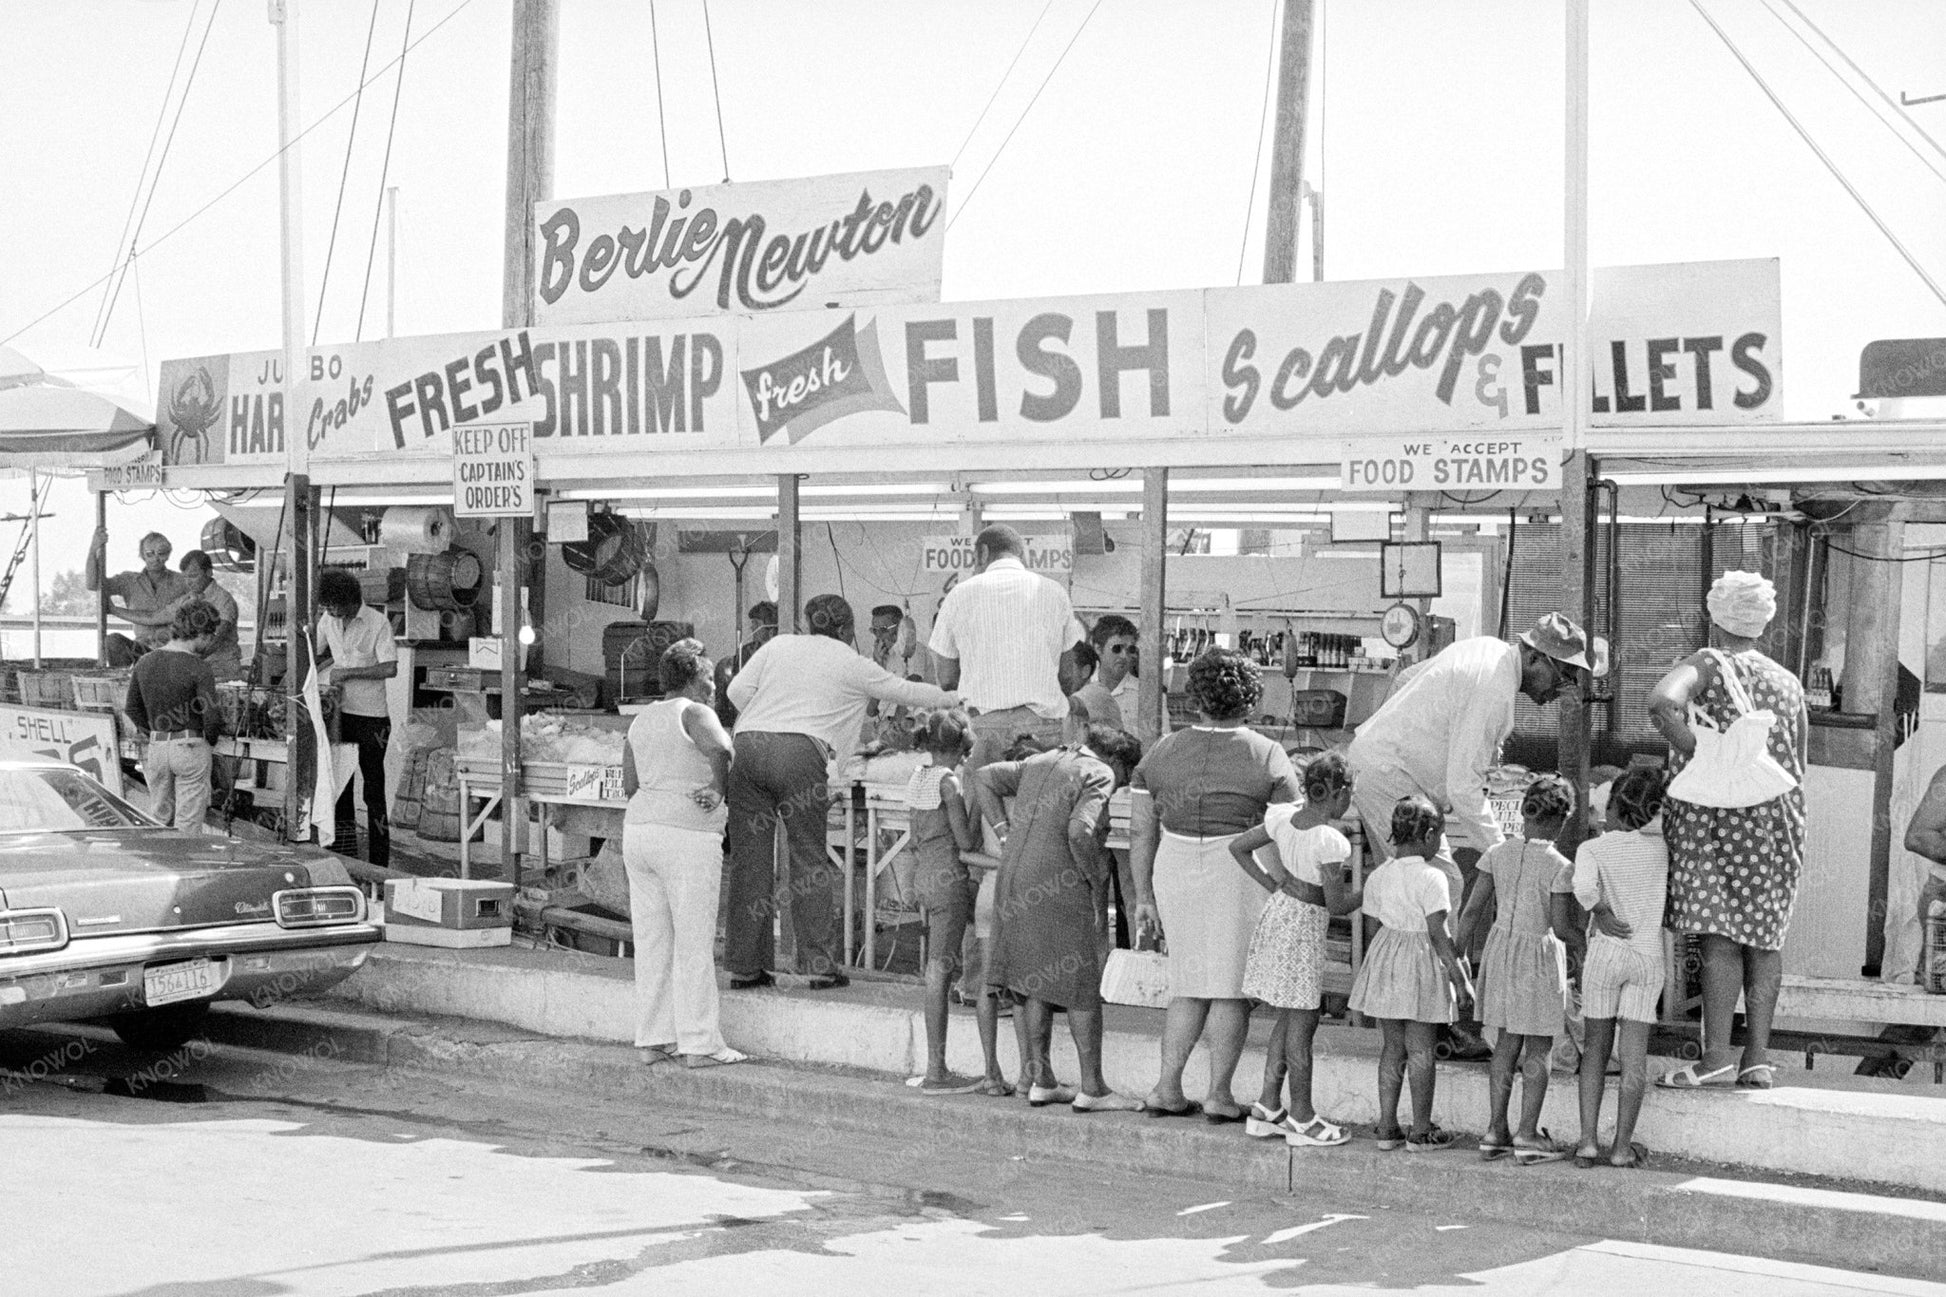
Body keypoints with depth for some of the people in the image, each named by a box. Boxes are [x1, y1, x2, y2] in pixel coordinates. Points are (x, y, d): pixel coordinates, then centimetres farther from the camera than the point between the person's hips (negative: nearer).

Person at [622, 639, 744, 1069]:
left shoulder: (642, 719, 14)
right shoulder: (694, 712, -10)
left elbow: (630, 784, 16)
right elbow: (720, 749, -30)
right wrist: (719, 790, -15)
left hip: (639, 826, 8)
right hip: (687, 836, -8)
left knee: (651, 939, 9)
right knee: (694, 942, -3)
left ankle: (653, 1040, 11)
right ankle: (699, 1045, -2)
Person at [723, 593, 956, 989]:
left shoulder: (778, 645, 21)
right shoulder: (852, 664, 14)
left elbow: (738, 690, 12)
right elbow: (905, 691, 23)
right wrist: (954, 699, 37)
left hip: (749, 745, 3)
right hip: (800, 752, -3)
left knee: (749, 859, 5)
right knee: (810, 860, 4)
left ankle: (744, 966, 8)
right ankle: (821, 965, 2)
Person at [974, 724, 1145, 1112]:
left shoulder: (1040, 763, 17)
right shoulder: (1099, 775, -7)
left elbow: (984, 777, 14)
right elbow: (1080, 832, -22)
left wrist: (1006, 834, 10)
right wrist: (1097, 882, -9)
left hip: (1016, 882, 8)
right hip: (1060, 888, -8)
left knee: (1031, 985, 12)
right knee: (1083, 987, 0)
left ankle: (1040, 1081, 15)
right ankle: (1092, 1089, 3)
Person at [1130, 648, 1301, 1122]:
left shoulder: (1163, 752, 3)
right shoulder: (1268, 757, -6)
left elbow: (1140, 830, 5)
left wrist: (1144, 896, 11)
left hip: (1177, 873, 4)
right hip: (1242, 876, -4)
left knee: (1191, 985, 15)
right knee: (1232, 987, 6)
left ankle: (1166, 1087, 9)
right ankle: (1219, 1094, 6)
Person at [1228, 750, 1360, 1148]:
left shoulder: (1283, 817, -3)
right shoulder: (1329, 840, -23)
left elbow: (1238, 847, 9)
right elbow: (1337, 905, -18)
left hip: (1277, 916, 8)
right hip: (1304, 928, -8)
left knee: (1288, 1019, 18)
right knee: (1301, 1024, 4)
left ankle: (1267, 1110, 24)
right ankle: (1301, 1119, 15)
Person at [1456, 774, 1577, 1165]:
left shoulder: (1497, 855, -2)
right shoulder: (1558, 867, -14)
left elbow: (1472, 911, -1)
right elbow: (1560, 926, -15)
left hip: (1501, 947, 5)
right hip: (1540, 955, -5)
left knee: (1507, 1040, 15)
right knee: (1539, 1047, 5)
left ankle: (1496, 1130, 14)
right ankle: (1527, 1136, 4)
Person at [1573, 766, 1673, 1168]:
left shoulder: (1593, 849, -5)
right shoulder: (1661, 847, -1)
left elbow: (1583, 887, -22)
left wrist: (1601, 912, -7)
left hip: (1605, 952, -1)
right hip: (1648, 955, 1)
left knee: (1596, 1046, 10)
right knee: (1634, 1054, 3)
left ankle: (1588, 1140, 4)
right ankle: (1623, 1145, 3)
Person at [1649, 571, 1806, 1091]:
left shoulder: (1706, 664, -2)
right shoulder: (1789, 684, 16)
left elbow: (1663, 703, -23)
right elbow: (1797, 769, 18)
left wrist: (1700, 760, -16)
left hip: (1713, 815, -5)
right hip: (1778, 818, 5)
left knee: (1720, 936, -8)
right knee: (1764, 937, 9)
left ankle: (1716, 1057, -12)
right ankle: (1757, 1057, 8)